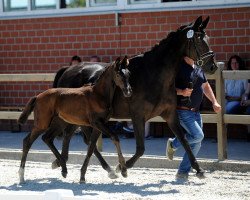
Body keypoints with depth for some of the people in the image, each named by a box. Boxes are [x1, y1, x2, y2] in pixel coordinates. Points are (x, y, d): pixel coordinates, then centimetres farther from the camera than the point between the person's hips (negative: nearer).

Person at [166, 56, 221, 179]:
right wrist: (181, 92, -29)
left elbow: (206, 86, 25)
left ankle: (183, 172, 15)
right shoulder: (178, 67, -12)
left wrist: (214, 102, 15)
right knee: (198, 135, -20)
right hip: (183, 111, -8)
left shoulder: (199, 69, 12)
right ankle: (173, 144, 5)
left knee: (196, 144, 6)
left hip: (196, 112, 8)